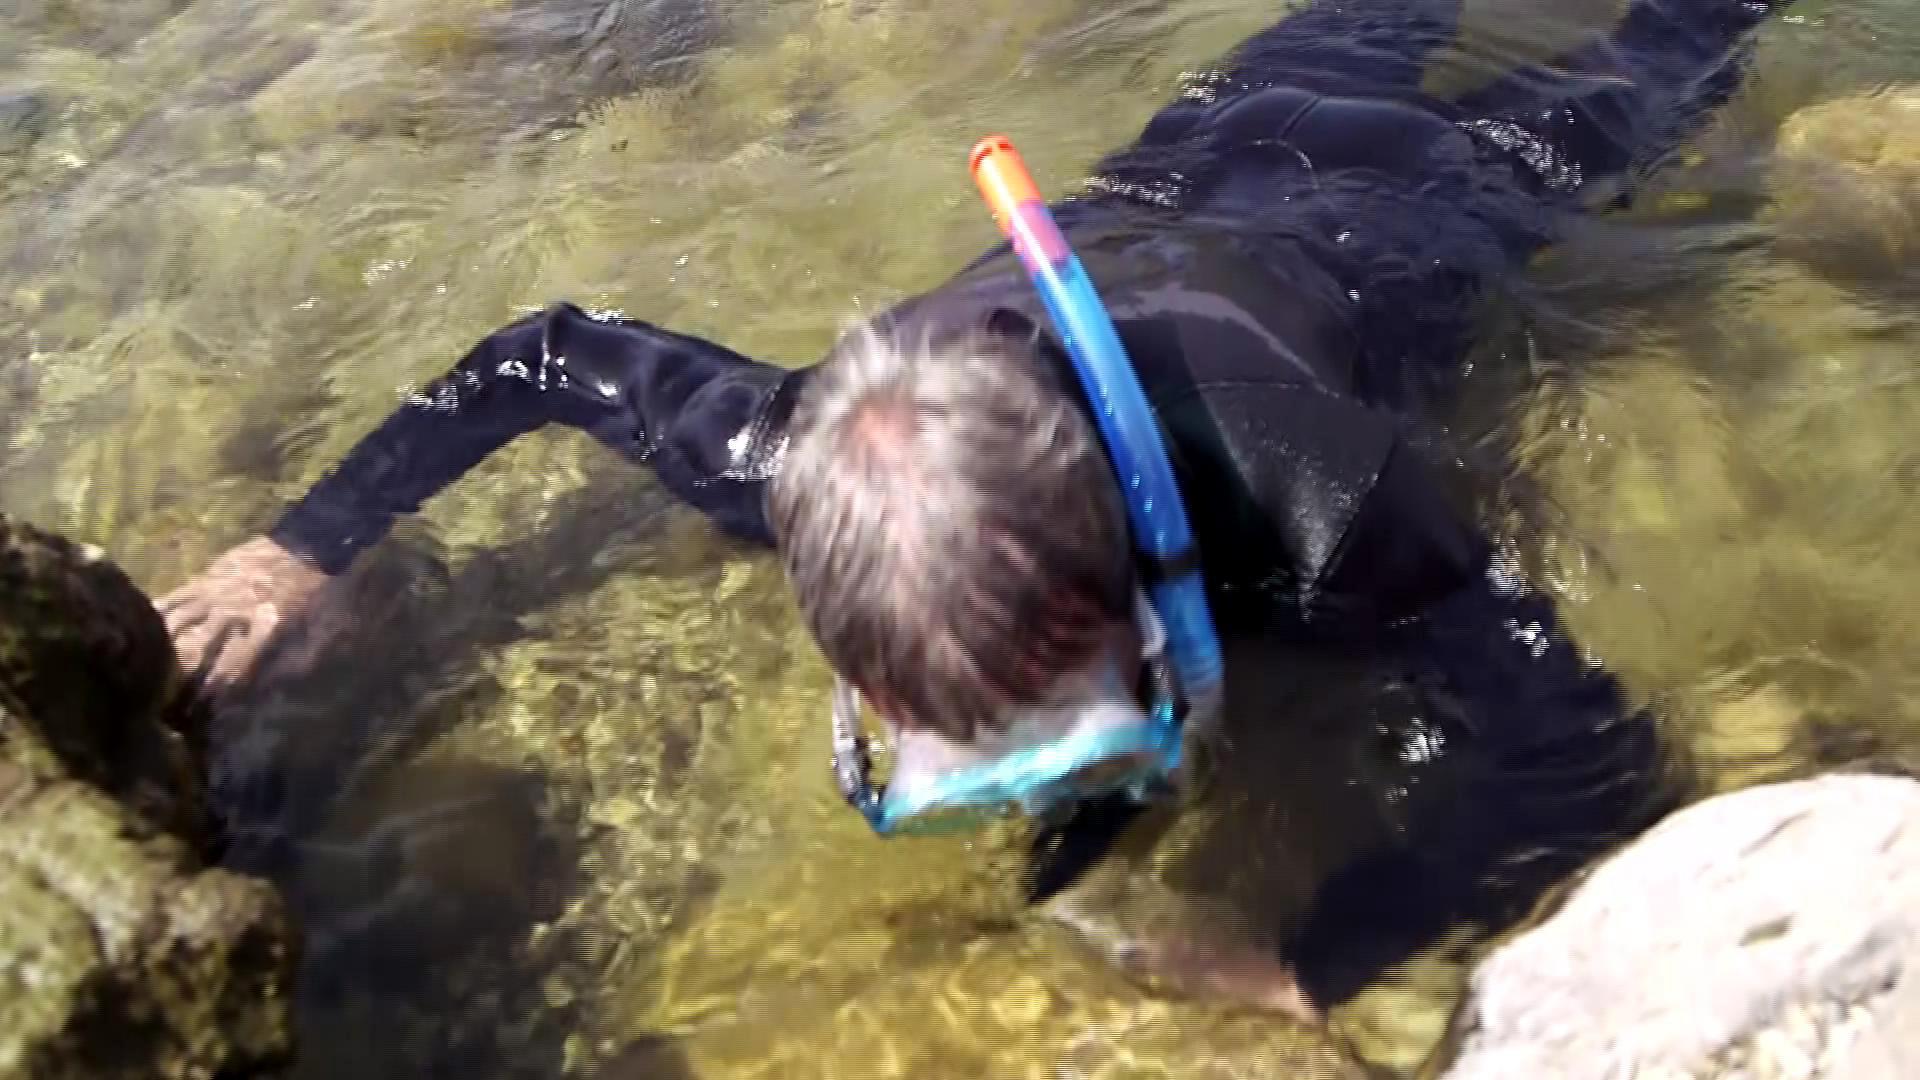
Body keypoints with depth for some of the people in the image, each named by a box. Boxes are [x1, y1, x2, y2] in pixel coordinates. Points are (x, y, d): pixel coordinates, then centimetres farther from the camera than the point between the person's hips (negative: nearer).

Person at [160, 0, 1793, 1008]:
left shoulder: (1315, 508, -53)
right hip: (1145, 219, 3)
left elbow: (1596, 758, -47)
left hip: (1357, 243, -3)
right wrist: (310, 546, -23)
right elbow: (538, 354, -26)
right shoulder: (802, 465, -41)